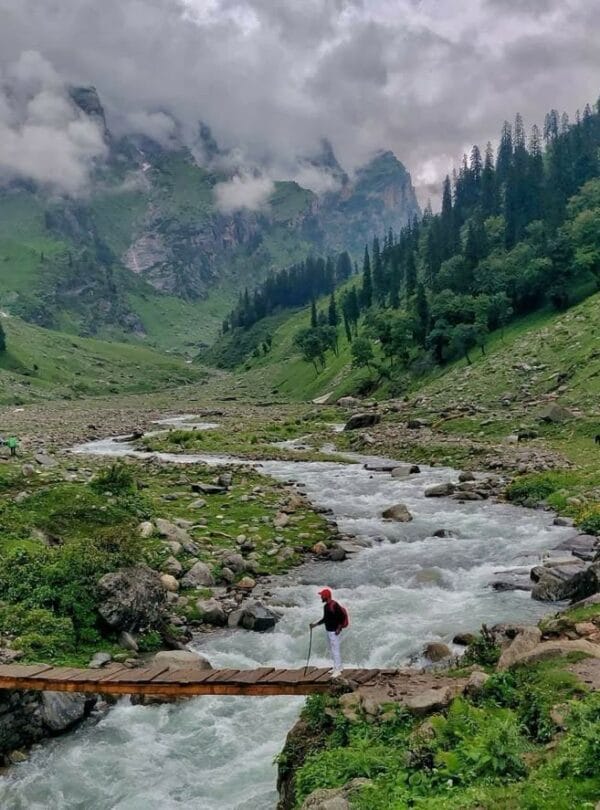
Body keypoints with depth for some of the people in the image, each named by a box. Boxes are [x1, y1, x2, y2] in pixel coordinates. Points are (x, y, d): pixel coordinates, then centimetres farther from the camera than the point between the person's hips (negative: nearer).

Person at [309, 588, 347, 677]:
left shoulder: (334, 605, -20)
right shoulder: (326, 606, 10)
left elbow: (342, 616, -21)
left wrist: (339, 628, -22)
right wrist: (315, 624, 14)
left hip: (334, 632, -10)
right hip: (329, 631, 10)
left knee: (335, 650, -6)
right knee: (332, 650, 17)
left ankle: (337, 670, 0)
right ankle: (338, 667, 28)